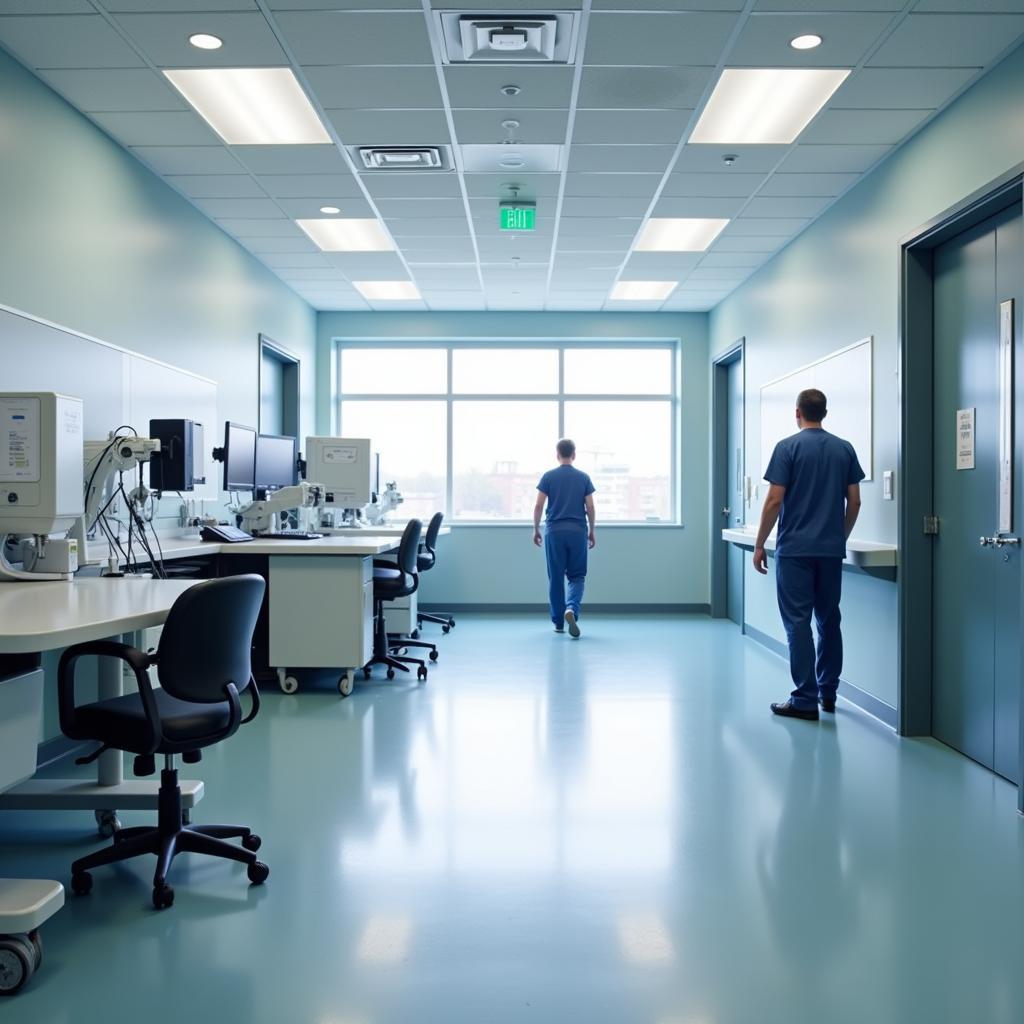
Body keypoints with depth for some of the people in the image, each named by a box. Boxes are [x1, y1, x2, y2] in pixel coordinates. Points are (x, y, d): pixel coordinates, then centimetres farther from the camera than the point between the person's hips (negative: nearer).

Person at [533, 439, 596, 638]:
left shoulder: (548, 476, -1)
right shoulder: (583, 477, 2)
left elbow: (538, 506, -4)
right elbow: (590, 508, 0)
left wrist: (536, 529, 7)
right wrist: (591, 531, 11)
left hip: (554, 531, 0)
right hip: (577, 531, 0)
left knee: (556, 578, 9)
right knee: (577, 576, 8)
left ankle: (558, 622, 13)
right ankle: (571, 609, -19)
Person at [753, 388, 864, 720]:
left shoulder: (788, 447, -8)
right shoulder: (845, 449, 7)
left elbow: (774, 501, -12)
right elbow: (854, 501, 7)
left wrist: (759, 545, -3)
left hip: (795, 549, -5)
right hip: (831, 550, 5)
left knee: (798, 622, -3)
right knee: (829, 621, 14)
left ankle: (805, 700, -3)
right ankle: (827, 692, 21)